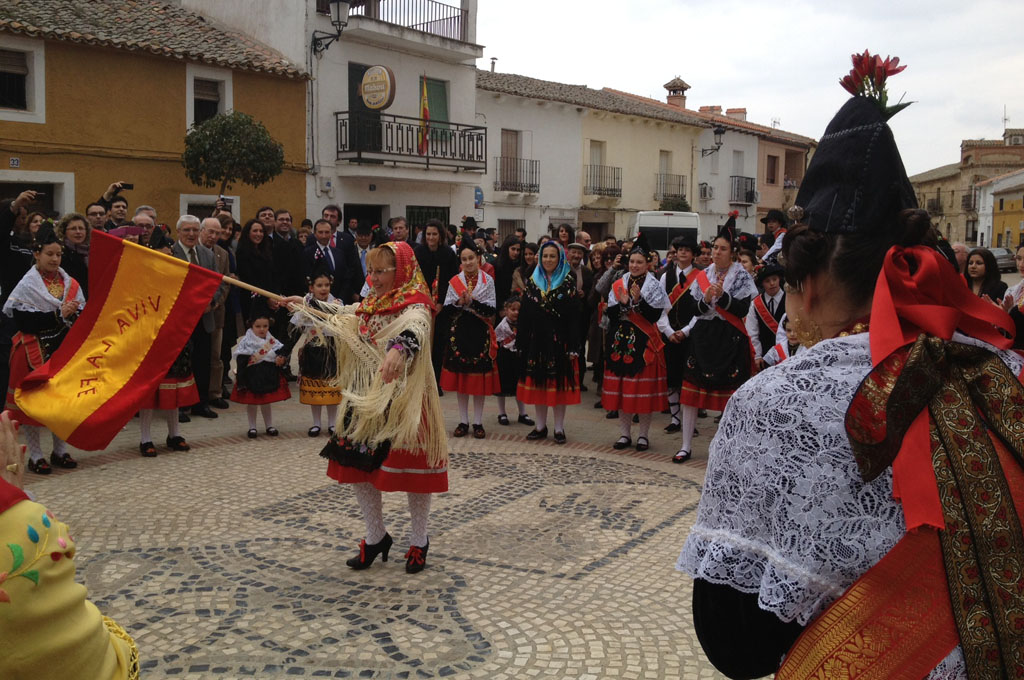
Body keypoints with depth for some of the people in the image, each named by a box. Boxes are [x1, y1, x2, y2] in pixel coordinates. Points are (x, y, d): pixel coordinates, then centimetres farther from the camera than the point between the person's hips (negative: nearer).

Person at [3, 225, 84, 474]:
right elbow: (21, 319, -15)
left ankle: (60, 451, 21)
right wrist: (58, 315, -19)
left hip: (63, 350, 4)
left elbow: (82, 315, 10)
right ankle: (35, 456, 9)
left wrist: (74, 314, -13)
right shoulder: (27, 285, -5)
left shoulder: (70, 284, 9)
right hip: (35, 351, -4)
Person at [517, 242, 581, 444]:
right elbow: (524, 313, 7)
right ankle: (540, 426, 18)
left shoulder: (568, 283, -1)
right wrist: (521, 342, 1)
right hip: (536, 339, 3)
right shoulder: (532, 281, 8)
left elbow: (574, 315, -6)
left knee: (559, 384, 1)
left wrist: (573, 346, -12)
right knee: (538, 383, 7)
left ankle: (559, 428, 11)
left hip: (559, 340, -3)